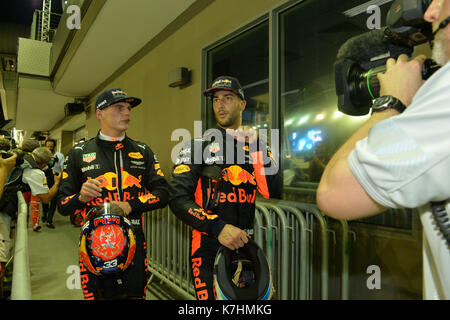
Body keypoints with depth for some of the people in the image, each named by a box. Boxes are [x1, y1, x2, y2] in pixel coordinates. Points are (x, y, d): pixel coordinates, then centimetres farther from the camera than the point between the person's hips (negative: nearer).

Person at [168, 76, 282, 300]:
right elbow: (178, 199, -10)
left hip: (246, 246, 4)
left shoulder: (258, 145, 9)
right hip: (209, 249, -3)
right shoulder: (198, 146, -1)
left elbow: (273, 192, -4)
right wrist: (218, 227, -20)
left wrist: (254, 149, -11)